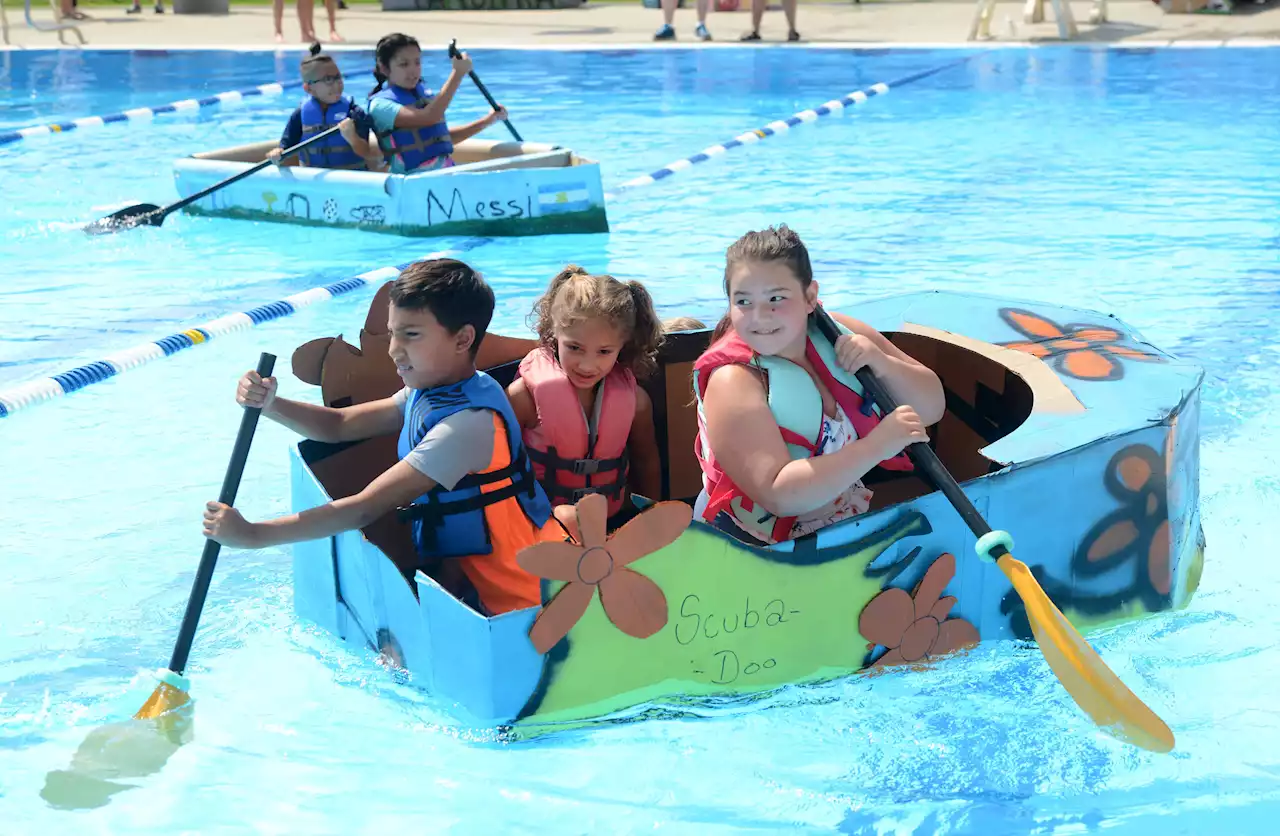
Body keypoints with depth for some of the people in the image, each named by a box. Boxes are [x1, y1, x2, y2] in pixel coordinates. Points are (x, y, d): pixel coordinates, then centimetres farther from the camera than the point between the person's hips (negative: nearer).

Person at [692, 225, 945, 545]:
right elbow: (778, 495, -27)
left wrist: (882, 364, -16)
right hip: (758, 550, -5)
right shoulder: (733, 381, -18)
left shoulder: (839, 335, -2)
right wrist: (877, 446, -30)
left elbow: (931, 409, 3)